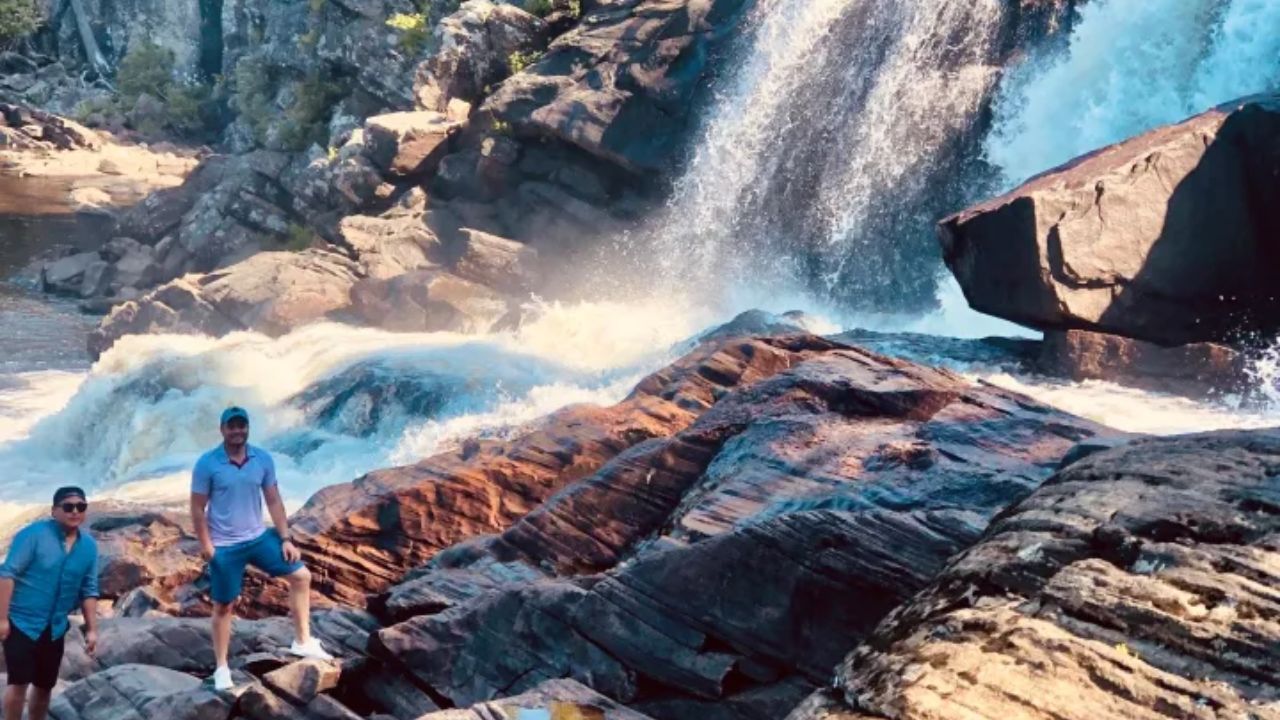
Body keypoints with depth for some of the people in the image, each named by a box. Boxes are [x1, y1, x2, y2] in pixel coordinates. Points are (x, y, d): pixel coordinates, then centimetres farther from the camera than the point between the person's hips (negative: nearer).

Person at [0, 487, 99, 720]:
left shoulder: (89, 546, 3)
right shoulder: (34, 534, -13)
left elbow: (88, 591, 9)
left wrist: (92, 629, 5)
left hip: (55, 627, 5)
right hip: (22, 622, -5)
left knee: (45, 686, 13)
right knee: (19, 682, -10)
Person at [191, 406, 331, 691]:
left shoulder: (263, 459, -3)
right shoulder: (207, 464, -13)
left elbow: (274, 501, 3)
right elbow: (197, 508, -9)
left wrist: (286, 538, -1)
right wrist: (205, 544, -14)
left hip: (259, 537, 4)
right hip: (224, 546, -4)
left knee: (301, 575, 1)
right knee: (224, 606, 6)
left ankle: (303, 641, 13)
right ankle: (221, 668, 21)